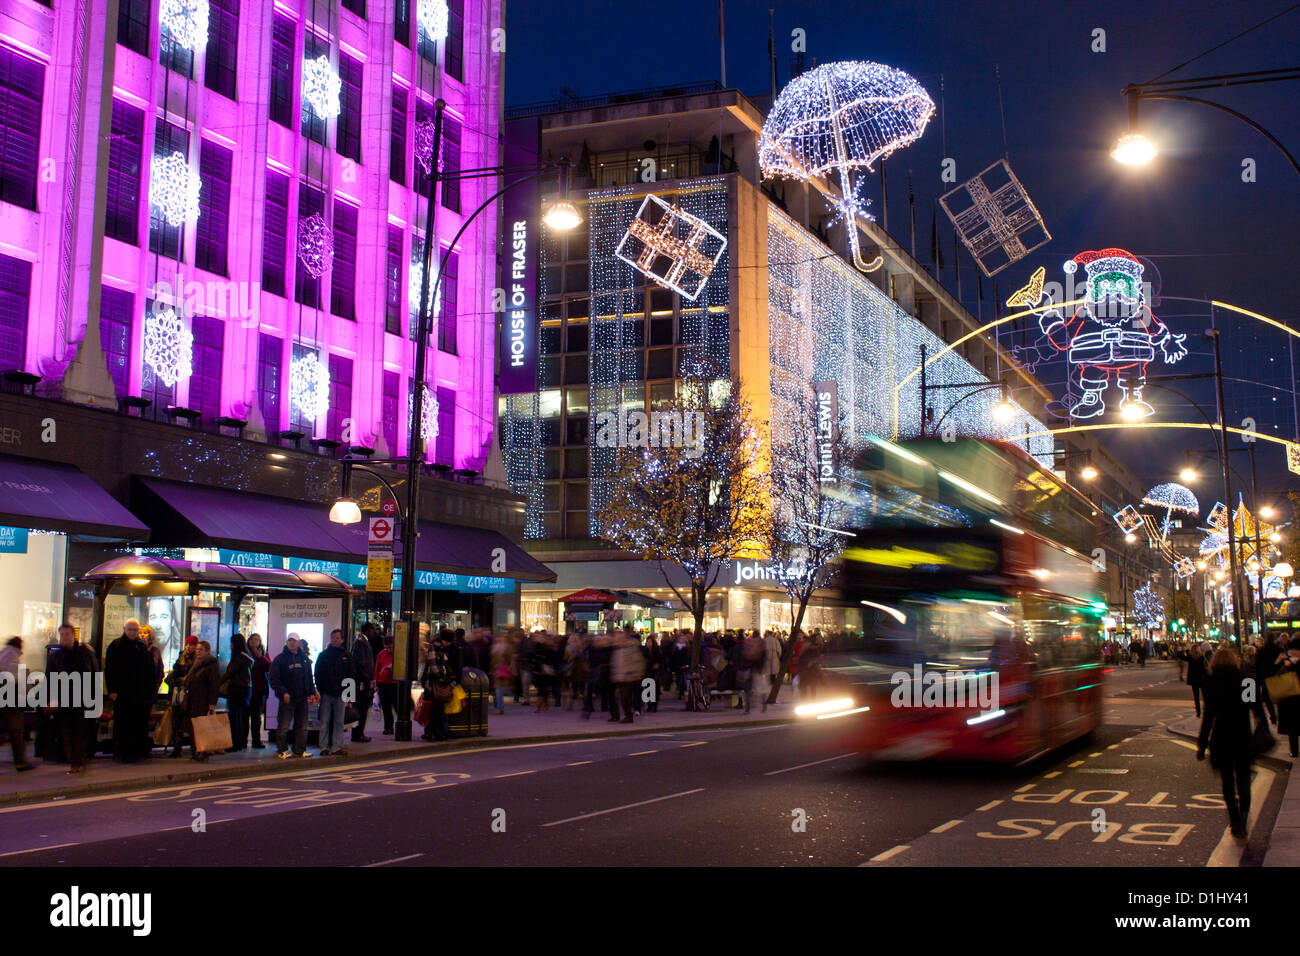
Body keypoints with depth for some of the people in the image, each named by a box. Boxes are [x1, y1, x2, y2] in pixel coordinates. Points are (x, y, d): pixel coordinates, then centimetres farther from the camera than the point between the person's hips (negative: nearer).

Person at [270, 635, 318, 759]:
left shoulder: (304, 658, 14)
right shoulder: (280, 658, -1)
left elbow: (309, 678, 20)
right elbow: (273, 678, -6)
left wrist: (312, 693, 8)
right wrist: (283, 692, -16)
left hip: (302, 698, 5)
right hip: (287, 698, -5)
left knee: (302, 726, 7)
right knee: (283, 726, -4)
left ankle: (300, 750, 15)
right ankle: (282, 750, 5)